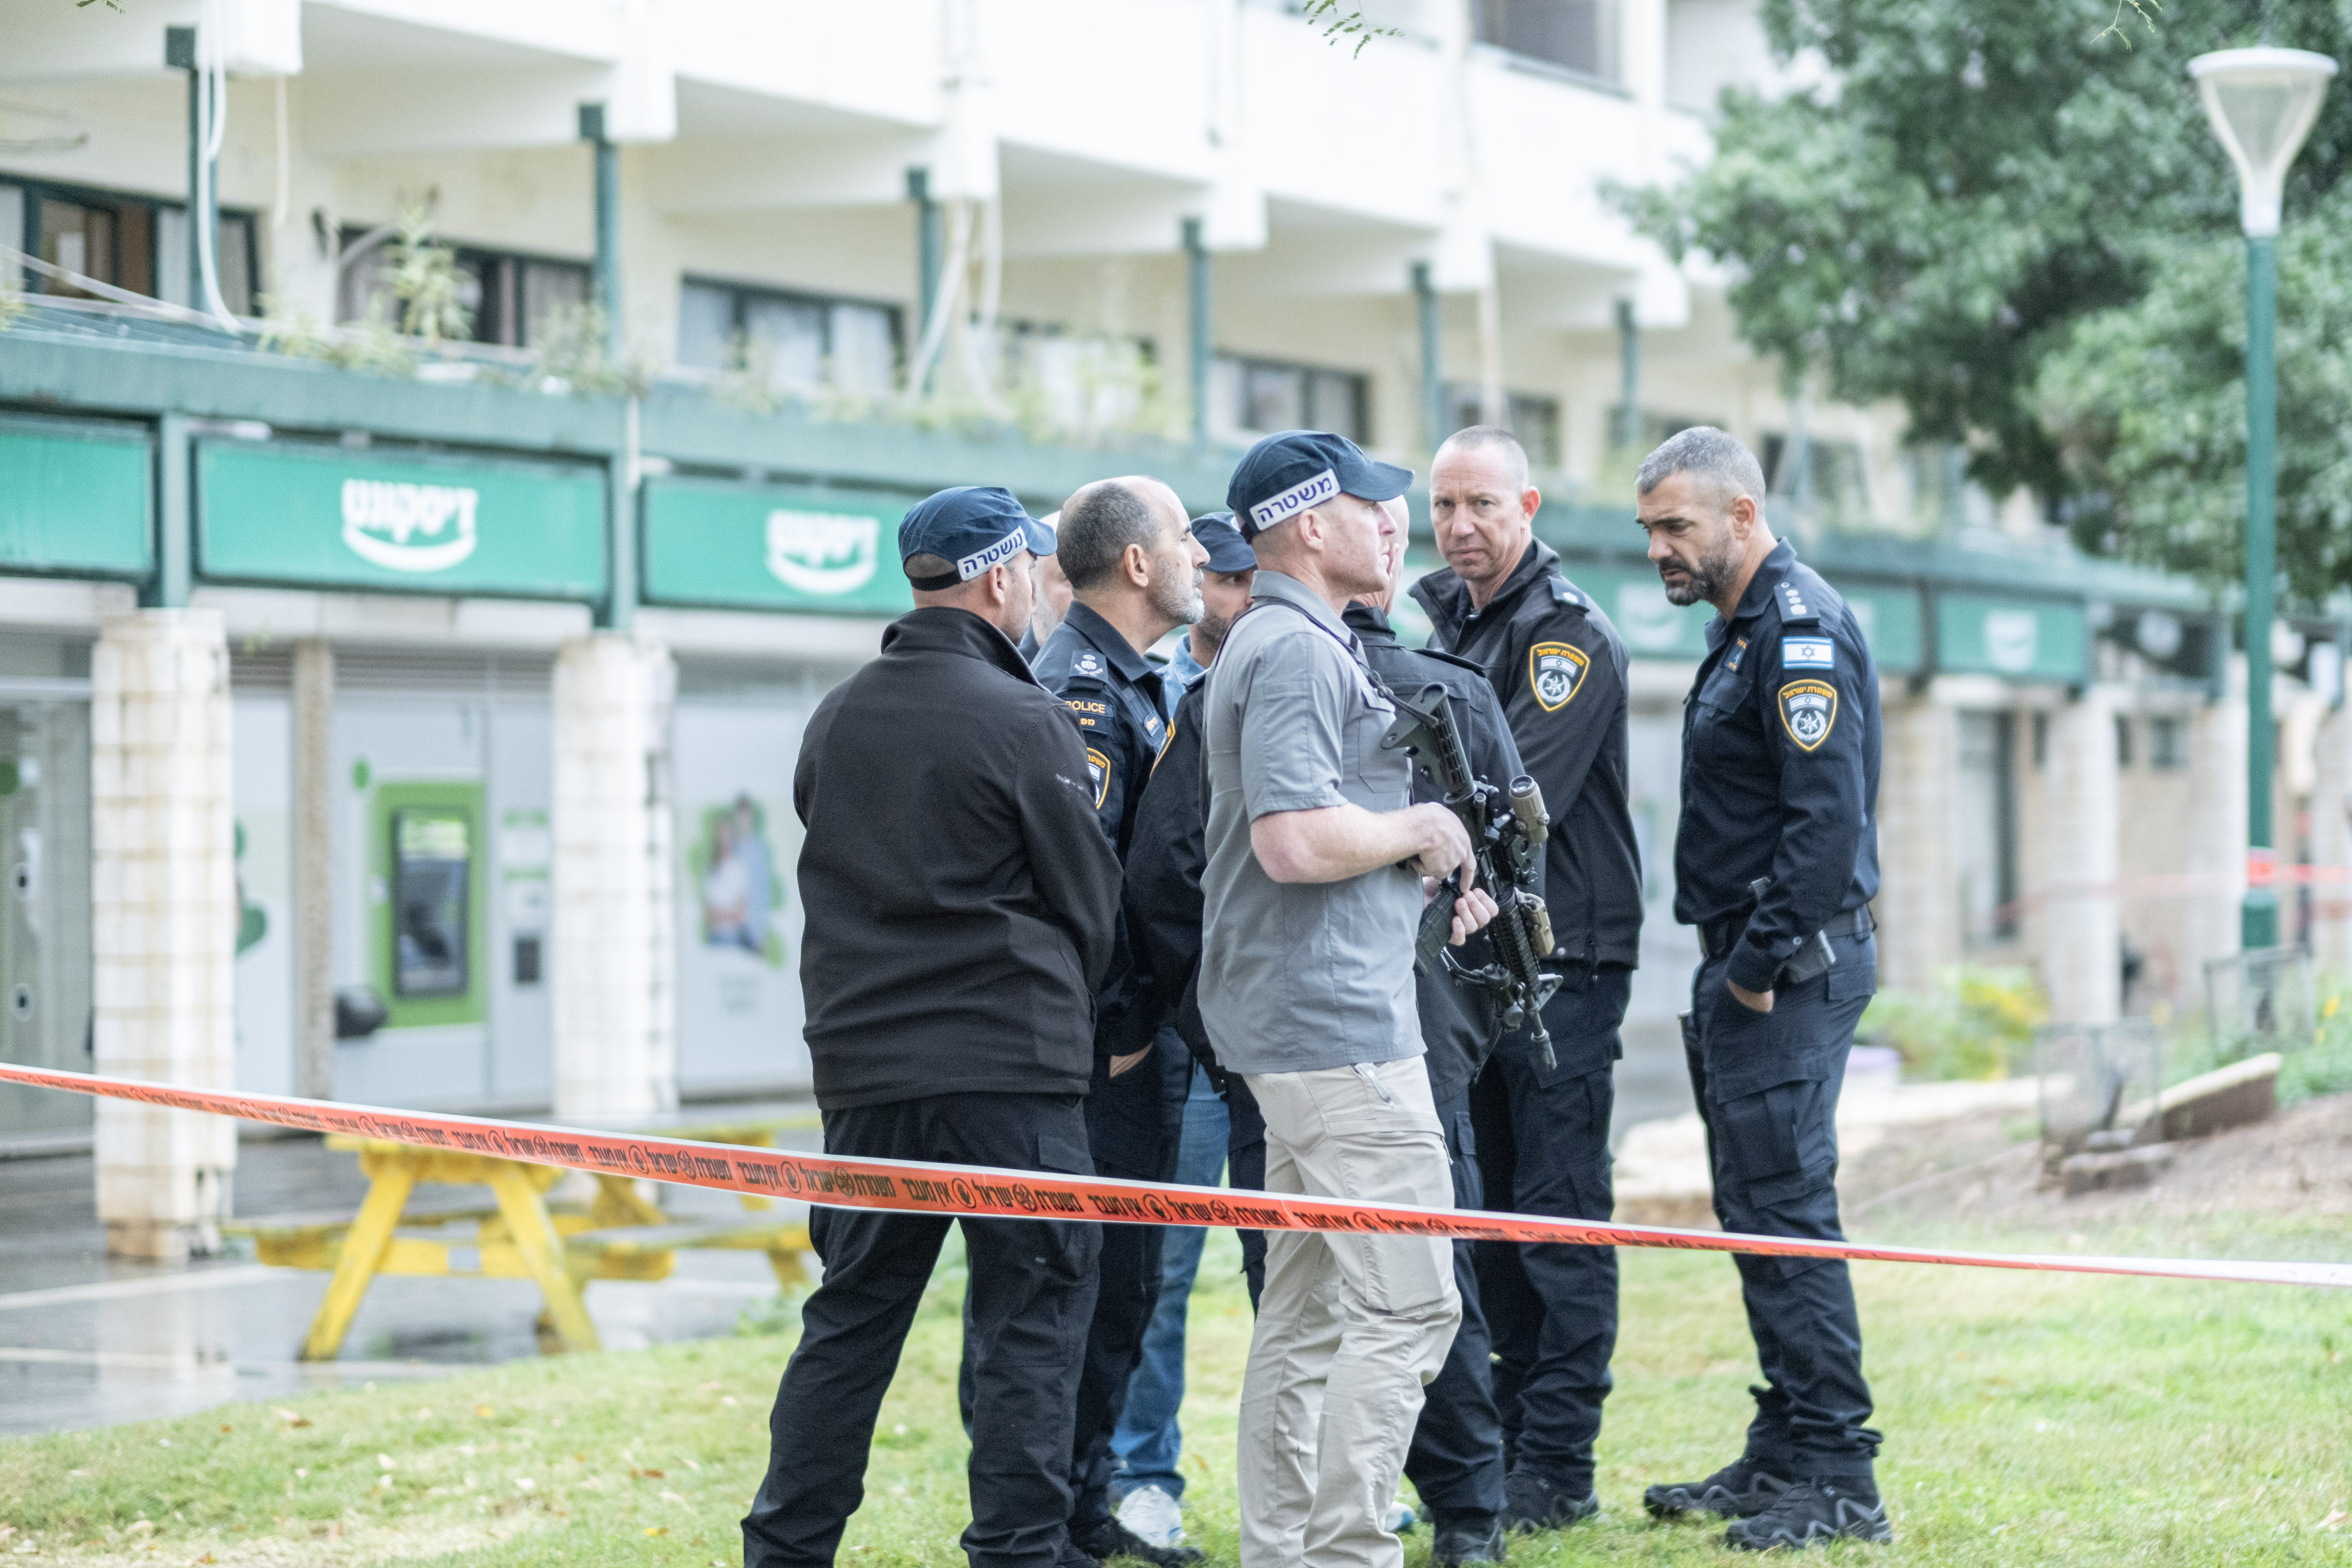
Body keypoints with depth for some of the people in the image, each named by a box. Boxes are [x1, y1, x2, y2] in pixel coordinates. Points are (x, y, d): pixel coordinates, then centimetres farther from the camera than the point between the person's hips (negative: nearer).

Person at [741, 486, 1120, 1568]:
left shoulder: (835, 720, 9)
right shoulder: (1023, 724, -9)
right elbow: (1089, 905, -1)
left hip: (861, 1064, 6)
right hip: (1009, 1070, -6)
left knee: (850, 1317, 12)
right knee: (1030, 1323, 1)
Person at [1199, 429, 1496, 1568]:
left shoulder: (1285, 644, 20)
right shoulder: (1298, 651, -14)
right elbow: (1296, 840, -26)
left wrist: (1421, 880, 16)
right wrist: (1417, 831, -10)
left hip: (1287, 1028, 11)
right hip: (1339, 1025, -11)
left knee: (1305, 1310, 13)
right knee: (1406, 1303, -11)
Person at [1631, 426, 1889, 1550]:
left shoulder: (1801, 631, -15)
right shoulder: (1741, 628, 18)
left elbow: (1828, 818, -23)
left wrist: (1760, 963, -20)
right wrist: (1732, 965, 15)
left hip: (1793, 968, -11)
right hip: (1745, 967, 11)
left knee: (1787, 1211, -10)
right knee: (1757, 1214, 13)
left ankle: (1837, 1484, -8)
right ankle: (1781, 1458, 20)